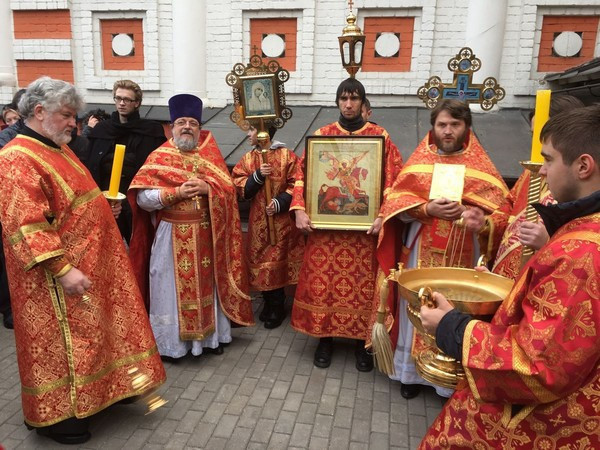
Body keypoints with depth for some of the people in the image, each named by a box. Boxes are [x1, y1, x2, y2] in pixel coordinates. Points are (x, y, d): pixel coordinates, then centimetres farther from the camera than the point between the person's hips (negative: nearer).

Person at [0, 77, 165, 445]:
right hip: (60, 276, -9)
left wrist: (102, 204, 7)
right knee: (62, 341, 4)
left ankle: (103, 390, 36)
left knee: (88, 331, 20)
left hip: (90, 262, 9)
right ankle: (54, 415, 21)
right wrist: (62, 269, -27)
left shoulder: (57, 149, 11)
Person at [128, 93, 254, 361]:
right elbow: (142, 198, -11)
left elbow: (229, 189, 0)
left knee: (206, 285, 12)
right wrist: (176, 192, -19)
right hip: (172, 236, -3)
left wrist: (207, 189, -17)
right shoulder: (159, 157, -2)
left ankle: (209, 336, 27)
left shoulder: (210, 155, 7)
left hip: (206, 235, 3)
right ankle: (170, 342, 19)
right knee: (174, 288, 5)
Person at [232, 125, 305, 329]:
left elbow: (296, 185, -6)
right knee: (261, 261, 9)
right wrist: (258, 176, -17)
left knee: (278, 261, 2)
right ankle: (269, 303, 26)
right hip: (258, 220, 4)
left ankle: (277, 307, 17)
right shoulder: (247, 159, 5)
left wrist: (280, 202, -18)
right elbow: (242, 190, -1)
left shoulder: (287, 156, -6)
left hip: (281, 219, -4)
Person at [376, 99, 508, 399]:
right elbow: (396, 202, -2)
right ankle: (412, 370, 23)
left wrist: (468, 210, -21)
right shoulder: (419, 159, 5)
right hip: (422, 253, 1)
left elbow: (499, 203, -2)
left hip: (464, 253, 0)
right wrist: (427, 209, -19)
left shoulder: (480, 163, 4)